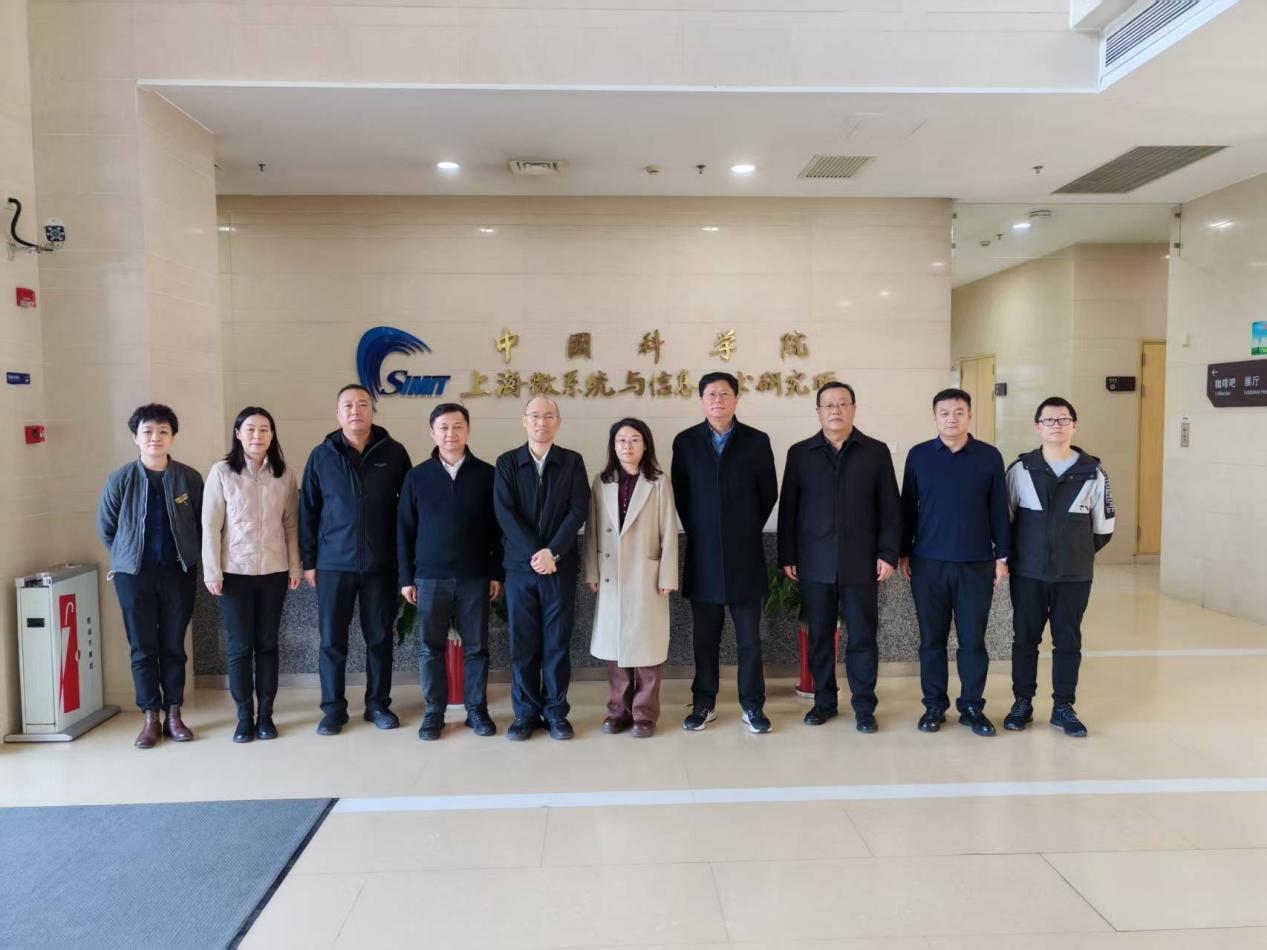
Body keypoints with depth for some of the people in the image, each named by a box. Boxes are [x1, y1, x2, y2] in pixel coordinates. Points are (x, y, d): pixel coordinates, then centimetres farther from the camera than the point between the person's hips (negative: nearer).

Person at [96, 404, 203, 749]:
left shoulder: (190, 478, -4)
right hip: (133, 574, 0)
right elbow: (105, 529, 7)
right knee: (143, 648, 6)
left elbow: (202, 525, 5)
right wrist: (129, 556, 12)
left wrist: (186, 555, 5)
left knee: (174, 646, 8)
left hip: (178, 573, 0)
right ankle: (150, 718, 17)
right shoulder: (119, 480, -4)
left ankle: (174, 715, 19)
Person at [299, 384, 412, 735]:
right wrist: (308, 561, 3)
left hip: (381, 563, 0)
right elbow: (307, 511, 5)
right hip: (333, 564, 0)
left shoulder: (394, 453, 1)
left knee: (379, 637, 9)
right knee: (332, 640, 6)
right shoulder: (322, 456, 3)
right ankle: (333, 708, 20)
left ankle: (378, 704, 22)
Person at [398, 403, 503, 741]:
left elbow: (496, 527, 3)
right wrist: (406, 577, 1)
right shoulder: (417, 476, 3)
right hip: (430, 577, 1)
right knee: (431, 649, 7)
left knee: (476, 647, 7)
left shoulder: (486, 474, 2)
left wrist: (497, 573, 0)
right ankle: (433, 713, 18)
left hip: (475, 577, 0)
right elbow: (404, 530, 5)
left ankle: (477, 710, 19)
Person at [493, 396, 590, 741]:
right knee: (523, 643, 5)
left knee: (557, 642, 5)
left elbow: (578, 510, -5)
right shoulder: (507, 462, 5)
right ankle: (526, 712, 17)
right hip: (520, 565, 1)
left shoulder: (572, 461, 4)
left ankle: (556, 711, 16)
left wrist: (553, 552, -15)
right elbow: (504, 512, -5)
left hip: (561, 565, 0)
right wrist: (534, 553, -15)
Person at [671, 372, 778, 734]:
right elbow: (680, 493, 8)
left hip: (745, 554, -1)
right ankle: (704, 704, 21)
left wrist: (748, 529, 6)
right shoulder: (685, 441, 4)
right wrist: (697, 531, 6)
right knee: (705, 637, 9)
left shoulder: (757, 441, 2)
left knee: (749, 637, 5)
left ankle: (752, 705, 17)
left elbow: (769, 493, 6)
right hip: (702, 555, 1)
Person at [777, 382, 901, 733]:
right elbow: (788, 508, 6)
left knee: (862, 637, 4)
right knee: (819, 636, 9)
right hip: (815, 563, 1)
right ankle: (824, 701, 22)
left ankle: (864, 706, 16)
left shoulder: (876, 451, 4)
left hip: (861, 563, -1)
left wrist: (888, 554, -4)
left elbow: (890, 508, 3)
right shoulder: (800, 453, 6)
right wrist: (788, 556, 2)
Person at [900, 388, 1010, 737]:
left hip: (976, 564, 0)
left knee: (973, 639, 5)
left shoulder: (989, 456, 1)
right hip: (928, 562, 1)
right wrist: (903, 554, 4)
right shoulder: (918, 455, 2)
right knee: (932, 638, 7)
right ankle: (934, 705, 19)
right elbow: (908, 508, 6)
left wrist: (1002, 556, 2)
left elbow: (999, 510, 4)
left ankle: (972, 706, 19)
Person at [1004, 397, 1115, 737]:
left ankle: (1063, 707, 22)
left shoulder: (1093, 472, -2)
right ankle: (1022, 703, 22)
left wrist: (1077, 553, 13)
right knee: (1025, 638, 9)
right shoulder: (1020, 470, -3)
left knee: (1068, 641, 9)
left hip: (1075, 576, 0)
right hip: (1027, 573, 0)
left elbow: (1103, 528, 8)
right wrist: (1018, 554, 7)